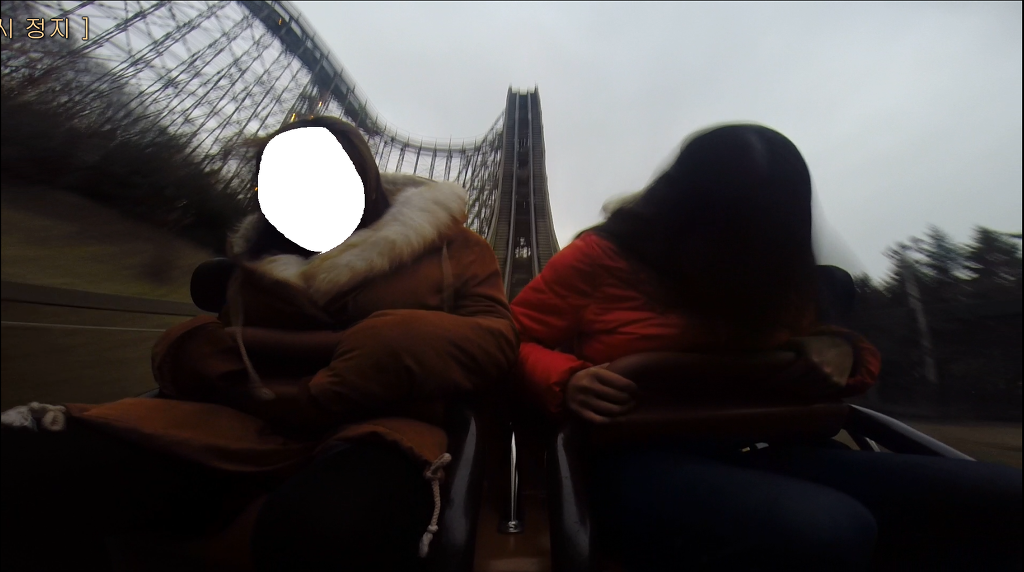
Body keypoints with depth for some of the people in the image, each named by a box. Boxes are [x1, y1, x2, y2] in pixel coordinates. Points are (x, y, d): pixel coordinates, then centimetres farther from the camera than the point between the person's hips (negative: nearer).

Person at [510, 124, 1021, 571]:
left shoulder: (769, 276, 13)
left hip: (763, 452, 6)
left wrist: (840, 353, 1)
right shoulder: (599, 256, -3)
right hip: (644, 459, -5)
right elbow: (512, 342, 2)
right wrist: (566, 381, -20)